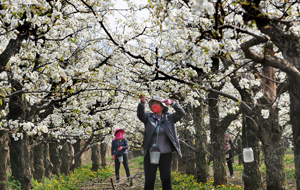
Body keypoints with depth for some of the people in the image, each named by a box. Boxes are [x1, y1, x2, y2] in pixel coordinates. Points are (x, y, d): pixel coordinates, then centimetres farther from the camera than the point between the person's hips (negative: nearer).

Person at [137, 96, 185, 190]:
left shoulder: (169, 118, 8)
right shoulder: (148, 117, 5)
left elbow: (181, 113, -1)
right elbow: (140, 114, -14)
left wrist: (172, 103, -15)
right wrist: (142, 103, -33)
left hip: (165, 154, 1)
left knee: (166, 179, 4)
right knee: (149, 180, 1)